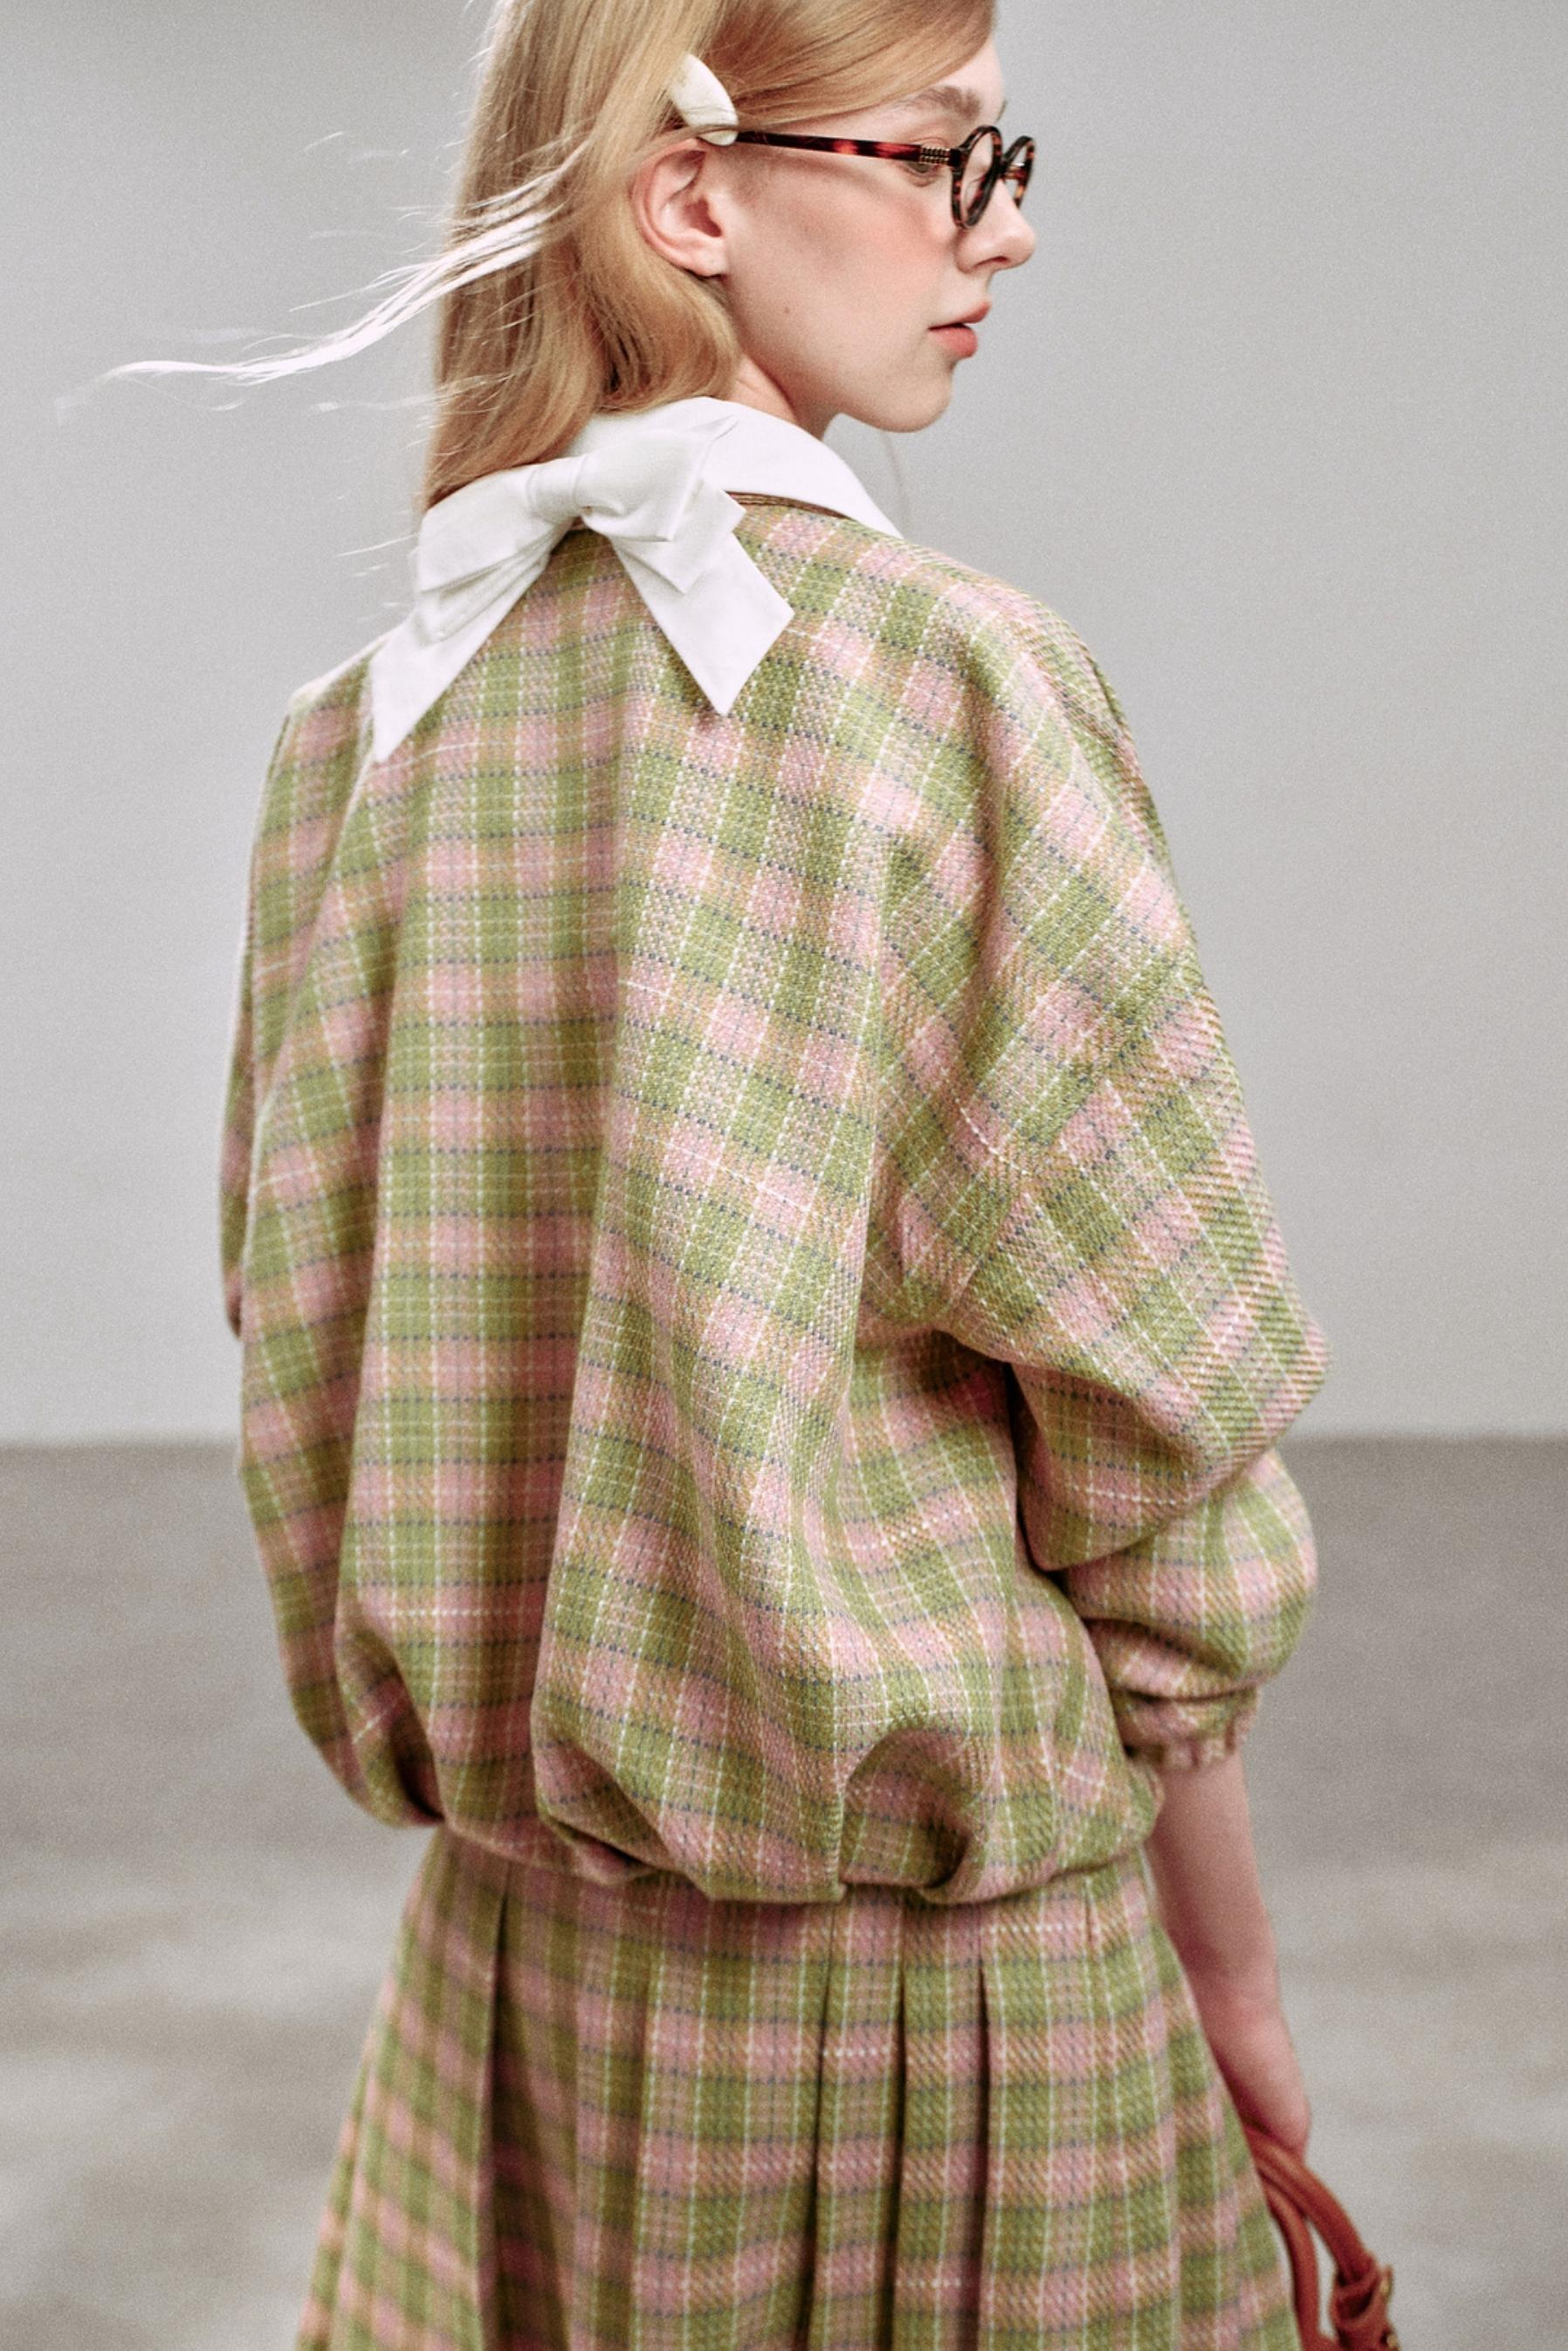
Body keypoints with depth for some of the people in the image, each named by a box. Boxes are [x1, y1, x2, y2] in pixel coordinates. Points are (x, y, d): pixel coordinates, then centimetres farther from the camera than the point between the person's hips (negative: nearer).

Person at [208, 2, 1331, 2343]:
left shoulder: (366, 725, -1)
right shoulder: (955, 684, -17)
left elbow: (307, 1338, 5)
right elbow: (1150, 1430, -13)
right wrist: (1239, 1979, -2)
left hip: (525, 1944, 5)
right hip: (956, 1954, -5)